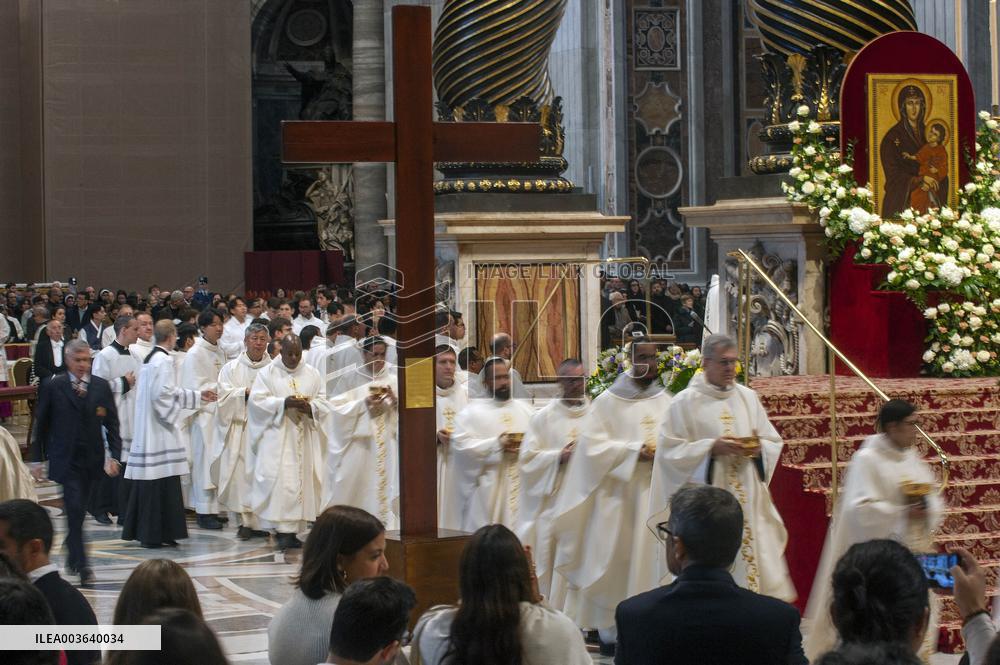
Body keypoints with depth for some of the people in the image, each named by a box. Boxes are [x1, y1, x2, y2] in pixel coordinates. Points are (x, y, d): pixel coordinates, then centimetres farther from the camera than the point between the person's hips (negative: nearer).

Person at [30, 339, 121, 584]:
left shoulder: (101, 387, 4)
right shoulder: (53, 387, -3)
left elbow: (112, 424, 5)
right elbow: (41, 424, 3)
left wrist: (114, 455, -5)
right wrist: (37, 458, 3)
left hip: (91, 459, 3)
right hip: (65, 460, -3)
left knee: (78, 511, 12)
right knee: (75, 509, -13)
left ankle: (73, 556, 31)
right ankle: (81, 564, -13)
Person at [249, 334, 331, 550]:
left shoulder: (312, 374, 12)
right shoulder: (267, 373, 4)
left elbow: (323, 402, 9)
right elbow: (257, 400, -5)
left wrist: (310, 407, -12)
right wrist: (284, 403, -17)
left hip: (305, 439, 3)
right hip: (277, 437, -3)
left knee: (302, 478, 0)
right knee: (281, 480, -12)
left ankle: (293, 529, 5)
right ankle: (283, 529, -13)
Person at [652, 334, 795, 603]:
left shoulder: (748, 397, 12)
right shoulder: (685, 402, -1)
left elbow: (774, 443, 15)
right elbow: (671, 450, -6)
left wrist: (758, 447, -7)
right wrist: (712, 448, -16)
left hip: (749, 501, 4)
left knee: (753, 552, -2)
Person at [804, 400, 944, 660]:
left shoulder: (912, 457, 11)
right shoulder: (867, 459, -11)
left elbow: (933, 499, 14)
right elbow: (860, 509, -18)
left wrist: (927, 510, -8)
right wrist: (902, 513, -22)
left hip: (916, 552, 7)